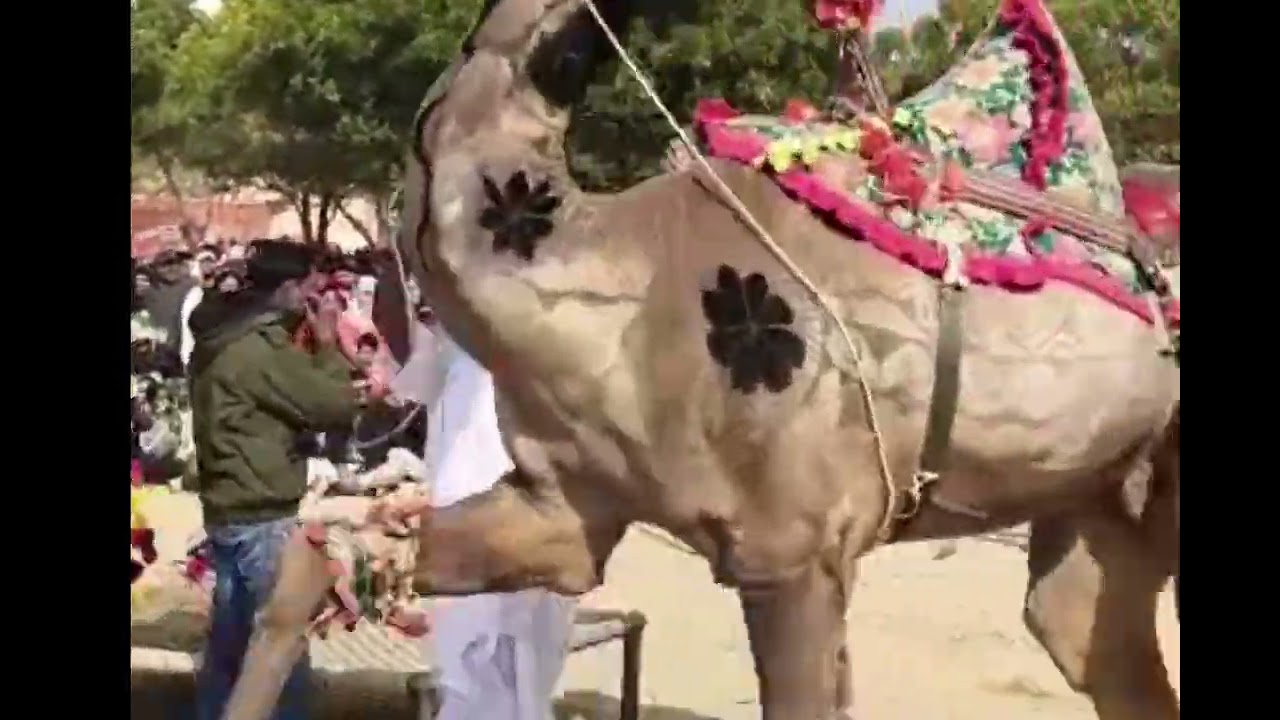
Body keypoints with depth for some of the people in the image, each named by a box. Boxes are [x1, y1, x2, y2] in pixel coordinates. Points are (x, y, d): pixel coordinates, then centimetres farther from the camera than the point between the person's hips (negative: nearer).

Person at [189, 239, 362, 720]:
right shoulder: (260, 346, -21)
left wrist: (312, 352, 10)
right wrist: (328, 347, -5)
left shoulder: (225, 337, 9)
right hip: (260, 517, -10)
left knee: (230, 640, 18)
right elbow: (338, 406, -18)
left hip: (229, 510, 10)